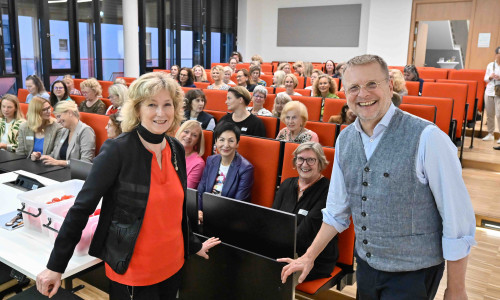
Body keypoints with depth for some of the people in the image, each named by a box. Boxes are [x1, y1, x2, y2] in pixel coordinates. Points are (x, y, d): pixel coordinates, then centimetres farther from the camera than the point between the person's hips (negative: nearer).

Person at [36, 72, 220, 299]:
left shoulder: (176, 149, 1)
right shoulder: (117, 150, -16)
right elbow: (82, 207, -13)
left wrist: (193, 245, 21)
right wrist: (55, 266, -11)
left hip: (173, 264, 6)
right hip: (131, 271, -5)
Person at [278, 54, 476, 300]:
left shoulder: (427, 138, -19)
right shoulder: (345, 140, 0)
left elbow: (458, 220, -15)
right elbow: (337, 211, 9)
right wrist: (309, 258, 10)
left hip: (413, 274, -5)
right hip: (365, 267, 5)